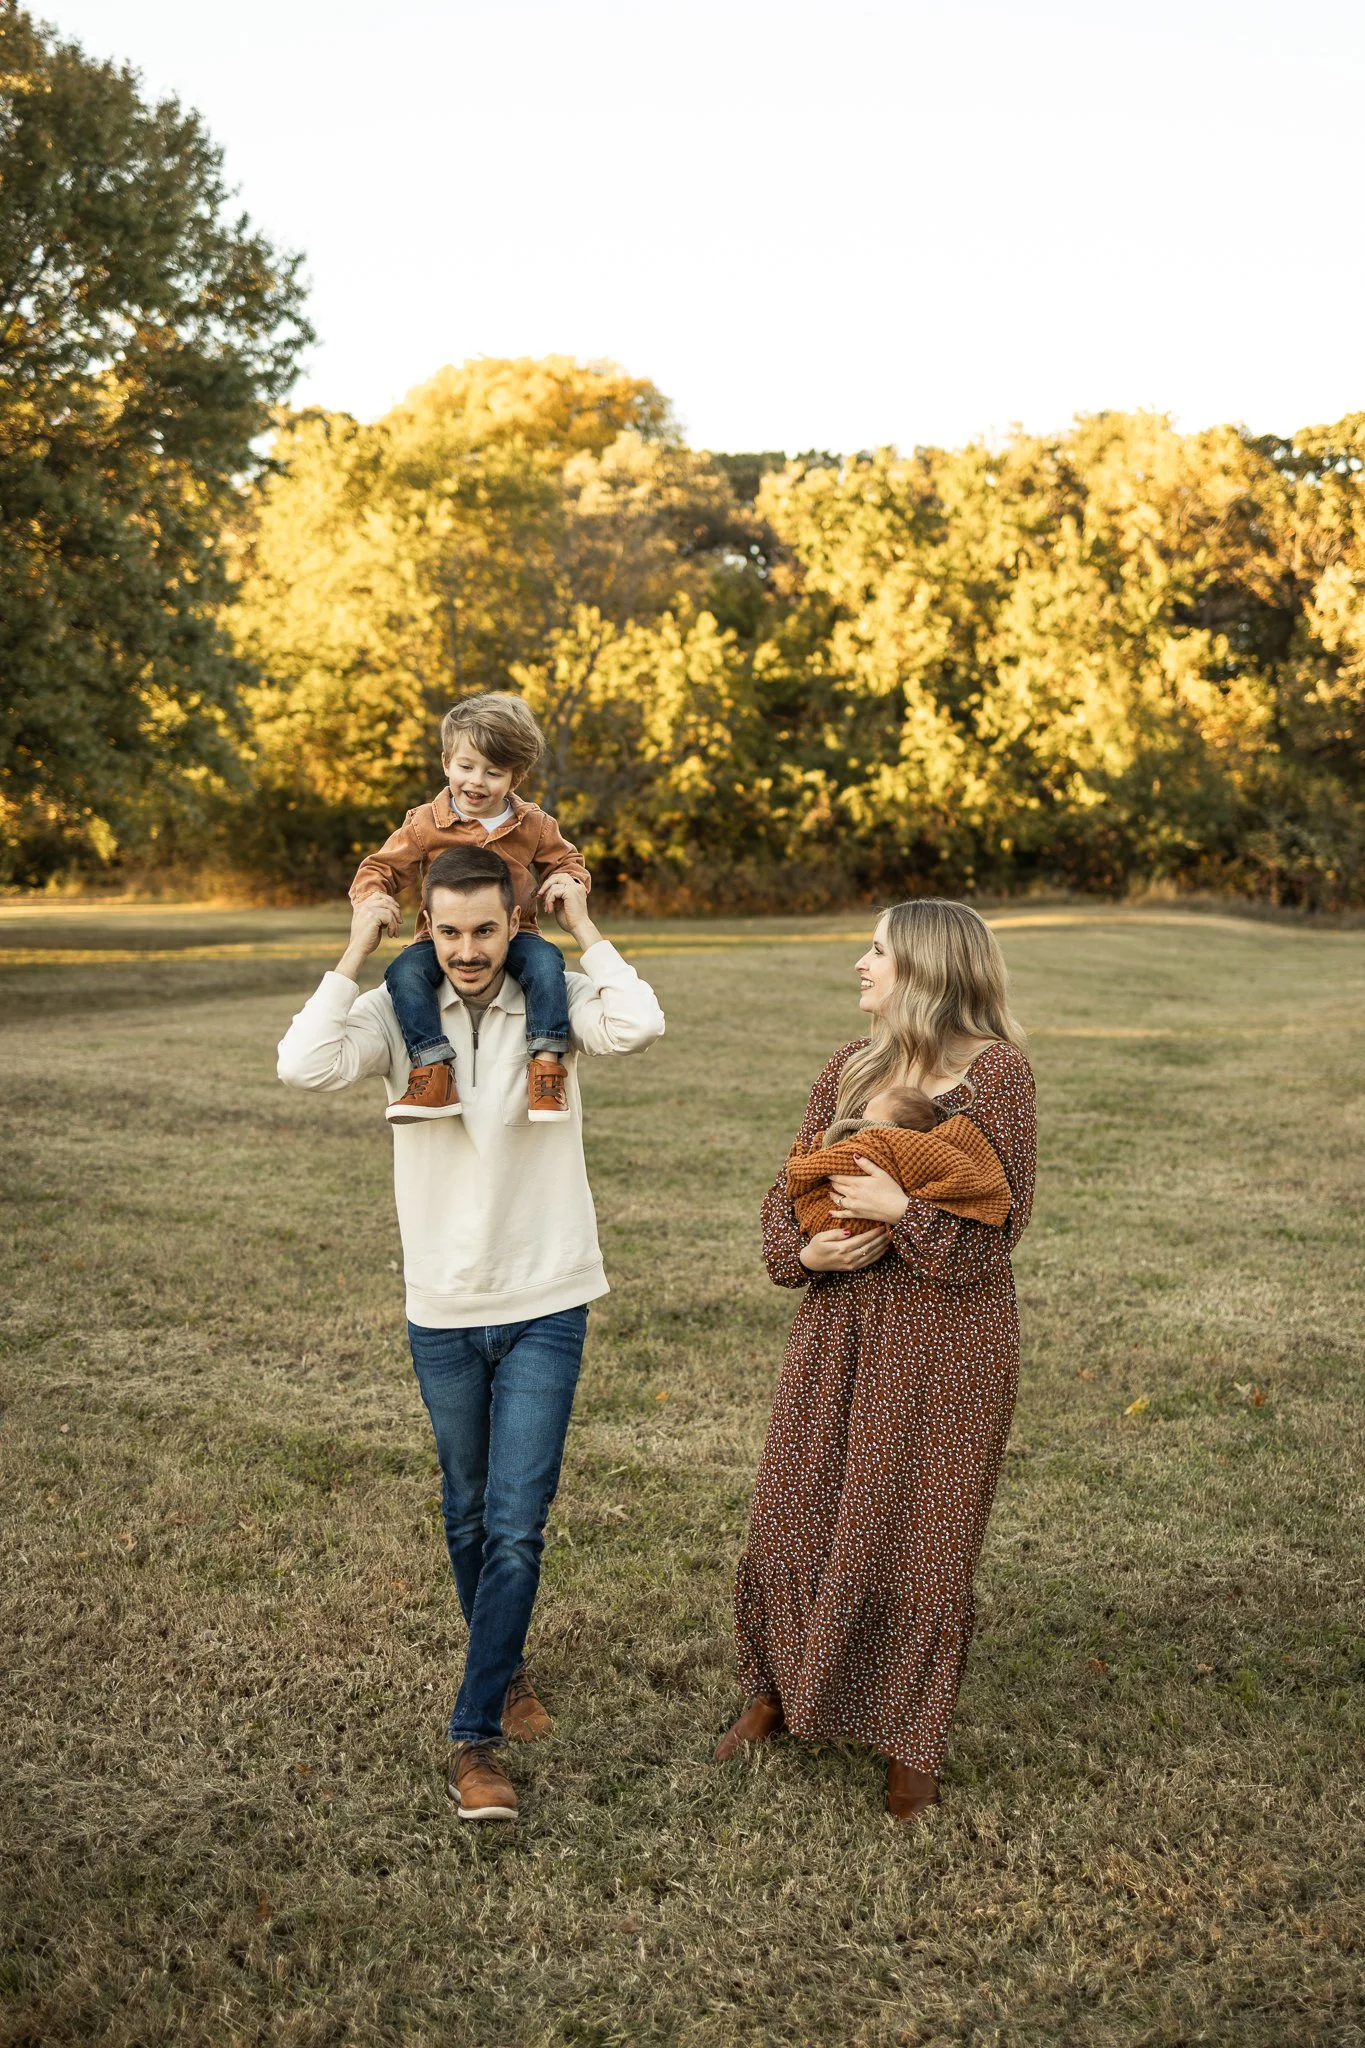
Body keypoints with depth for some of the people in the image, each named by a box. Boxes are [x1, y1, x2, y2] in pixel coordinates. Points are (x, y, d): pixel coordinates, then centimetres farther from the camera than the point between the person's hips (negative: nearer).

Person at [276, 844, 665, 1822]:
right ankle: (507, 1667, 42)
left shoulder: (557, 1002, -8)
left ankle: (475, 1738, 5)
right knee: (469, 1514, 18)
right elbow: (306, 1065, -24)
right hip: (442, 1311, 2)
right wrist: (356, 954, -18)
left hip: (545, 1309, -2)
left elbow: (640, 1025, -29)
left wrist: (585, 928, -18)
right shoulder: (397, 1011, -7)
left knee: (516, 1526, -5)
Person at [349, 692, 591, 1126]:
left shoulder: (534, 826, 3)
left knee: (545, 962, -33)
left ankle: (547, 1061, -29)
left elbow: (567, 861, 17)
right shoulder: (425, 824, -1)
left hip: (513, 935, 0)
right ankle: (433, 1073, -32)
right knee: (404, 973, -30)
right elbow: (381, 867, 1)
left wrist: (566, 880, -9)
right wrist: (374, 896, -23)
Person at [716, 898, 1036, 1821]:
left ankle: (913, 1742, 24)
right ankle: (778, 1690, 35)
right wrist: (803, 1250, -9)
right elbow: (789, 1188, 10)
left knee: (920, 1535, 4)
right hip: (840, 1326, 5)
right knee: (795, 1514, 12)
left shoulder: (995, 1071, -11)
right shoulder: (851, 1069, 6)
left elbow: (998, 1225, -12)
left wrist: (901, 1209, -24)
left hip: (948, 1337, -5)